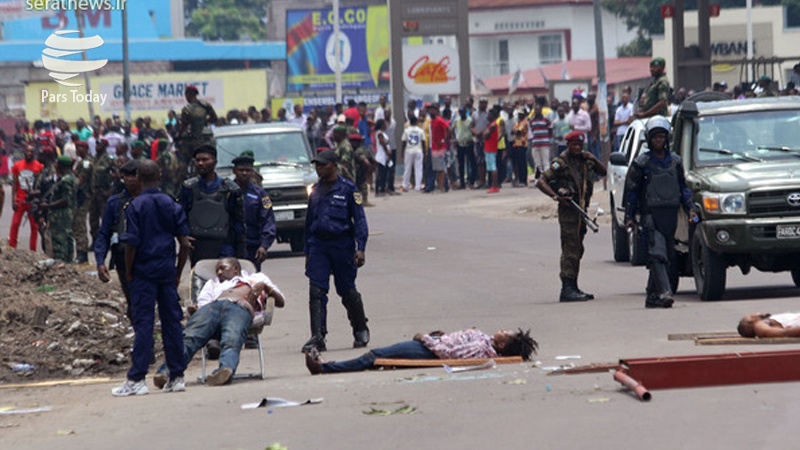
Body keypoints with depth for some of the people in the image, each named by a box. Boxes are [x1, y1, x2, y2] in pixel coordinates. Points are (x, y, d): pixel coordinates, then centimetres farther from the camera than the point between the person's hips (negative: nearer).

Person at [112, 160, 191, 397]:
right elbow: (185, 242, 3)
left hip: (144, 272, -4)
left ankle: (137, 379, -7)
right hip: (167, 271, 4)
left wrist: (128, 272, 1)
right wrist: (178, 272, 12)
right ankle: (177, 377, 11)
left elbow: (131, 244, -12)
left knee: (143, 324, -5)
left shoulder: (135, 206, -7)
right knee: (172, 321, 8)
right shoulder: (172, 204, 4)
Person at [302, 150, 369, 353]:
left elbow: (359, 220, -5)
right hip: (318, 245, 4)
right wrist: (307, 251, 19)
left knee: (348, 291, 6)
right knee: (316, 291, -8)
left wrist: (360, 248, -14)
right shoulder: (316, 190, 13)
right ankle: (317, 337, -9)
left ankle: (361, 331, 26)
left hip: (342, 244, -4)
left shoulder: (348, 189, -3)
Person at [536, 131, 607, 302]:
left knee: (577, 250, 13)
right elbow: (541, 182, -11)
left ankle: (573, 288, 20)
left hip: (581, 209, 8)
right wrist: (556, 196, -22)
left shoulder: (585, 160, 12)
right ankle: (567, 289, -17)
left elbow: (603, 172, 19)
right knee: (570, 249, -13)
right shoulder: (561, 162, -7)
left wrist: (593, 160, 0)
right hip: (568, 209, -8)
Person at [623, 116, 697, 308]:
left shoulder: (675, 161, 13)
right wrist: (629, 216, -2)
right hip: (650, 214, -5)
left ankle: (652, 295, 13)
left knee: (668, 257, 5)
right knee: (657, 253, -18)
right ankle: (665, 292, -29)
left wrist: (690, 208, 9)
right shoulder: (641, 162, 2)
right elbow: (631, 190, 4)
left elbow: (683, 188, 21)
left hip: (670, 214, 5)